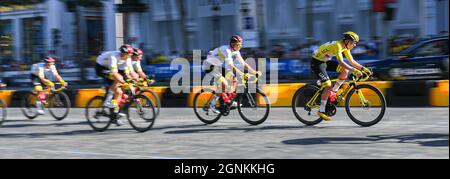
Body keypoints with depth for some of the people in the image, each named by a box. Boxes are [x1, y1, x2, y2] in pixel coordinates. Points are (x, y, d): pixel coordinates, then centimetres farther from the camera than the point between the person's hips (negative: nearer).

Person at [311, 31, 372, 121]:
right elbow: (341, 62, -38)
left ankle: (334, 92, 5)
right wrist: (354, 70, -43)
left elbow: (352, 61, 7)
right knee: (328, 85, -18)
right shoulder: (338, 45, -26)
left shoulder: (346, 47, 1)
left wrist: (363, 68, -4)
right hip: (317, 62, -9)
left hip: (325, 61, 9)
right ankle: (321, 111, -9)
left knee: (346, 70, -5)